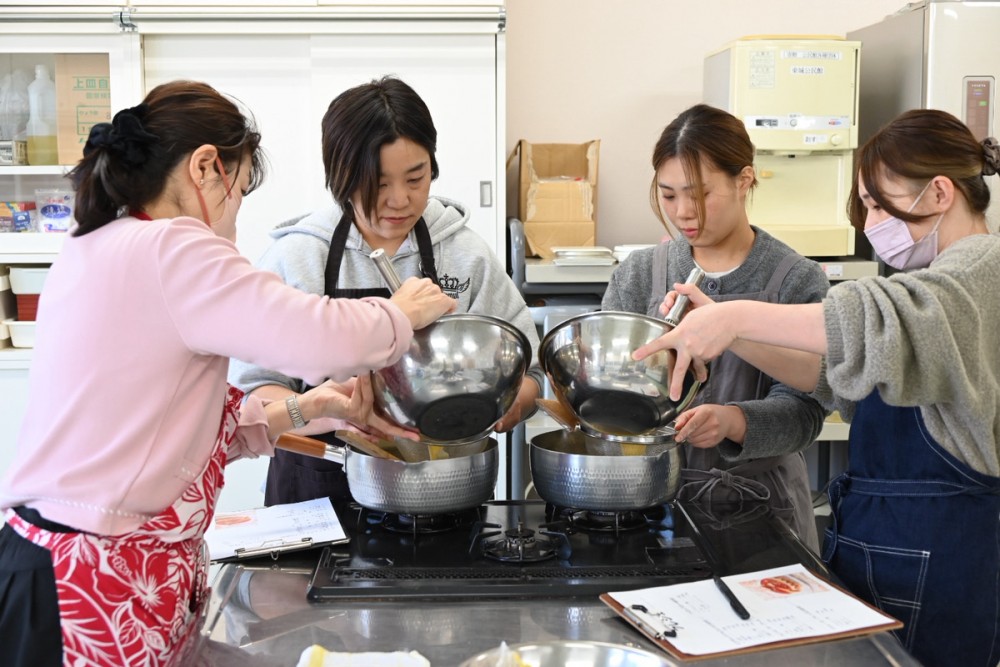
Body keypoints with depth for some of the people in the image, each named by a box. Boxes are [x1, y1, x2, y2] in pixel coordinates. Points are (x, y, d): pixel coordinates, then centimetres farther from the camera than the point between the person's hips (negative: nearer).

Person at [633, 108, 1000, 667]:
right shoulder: (939, 276, 20)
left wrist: (738, 316, -34)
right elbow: (828, 374, 13)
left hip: (934, 552, -9)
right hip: (873, 533, 9)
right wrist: (727, 333, 0)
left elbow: (886, 320, -34)